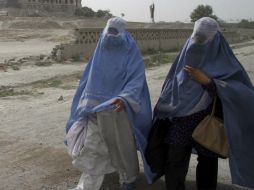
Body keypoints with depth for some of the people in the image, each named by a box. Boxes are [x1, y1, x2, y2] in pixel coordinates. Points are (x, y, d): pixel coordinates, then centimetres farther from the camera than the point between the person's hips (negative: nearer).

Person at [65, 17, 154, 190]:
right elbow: (89, 78, 16)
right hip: (95, 109, 5)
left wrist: (124, 98, -36)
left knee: (123, 146, 11)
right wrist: (84, 103, 16)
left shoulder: (132, 54, -6)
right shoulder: (100, 51, 9)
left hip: (119, 110, -4)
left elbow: (136, 79, -18)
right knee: (90, 146, 4)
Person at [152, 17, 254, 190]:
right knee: (173, 166, 5)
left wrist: (207, 80, -26)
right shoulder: (186, 56, 0)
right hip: (180, 122, 3)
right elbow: (170, 88, 10)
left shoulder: (223, 62, -11)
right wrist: (163, 112, 11)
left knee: (207, 163, 15)